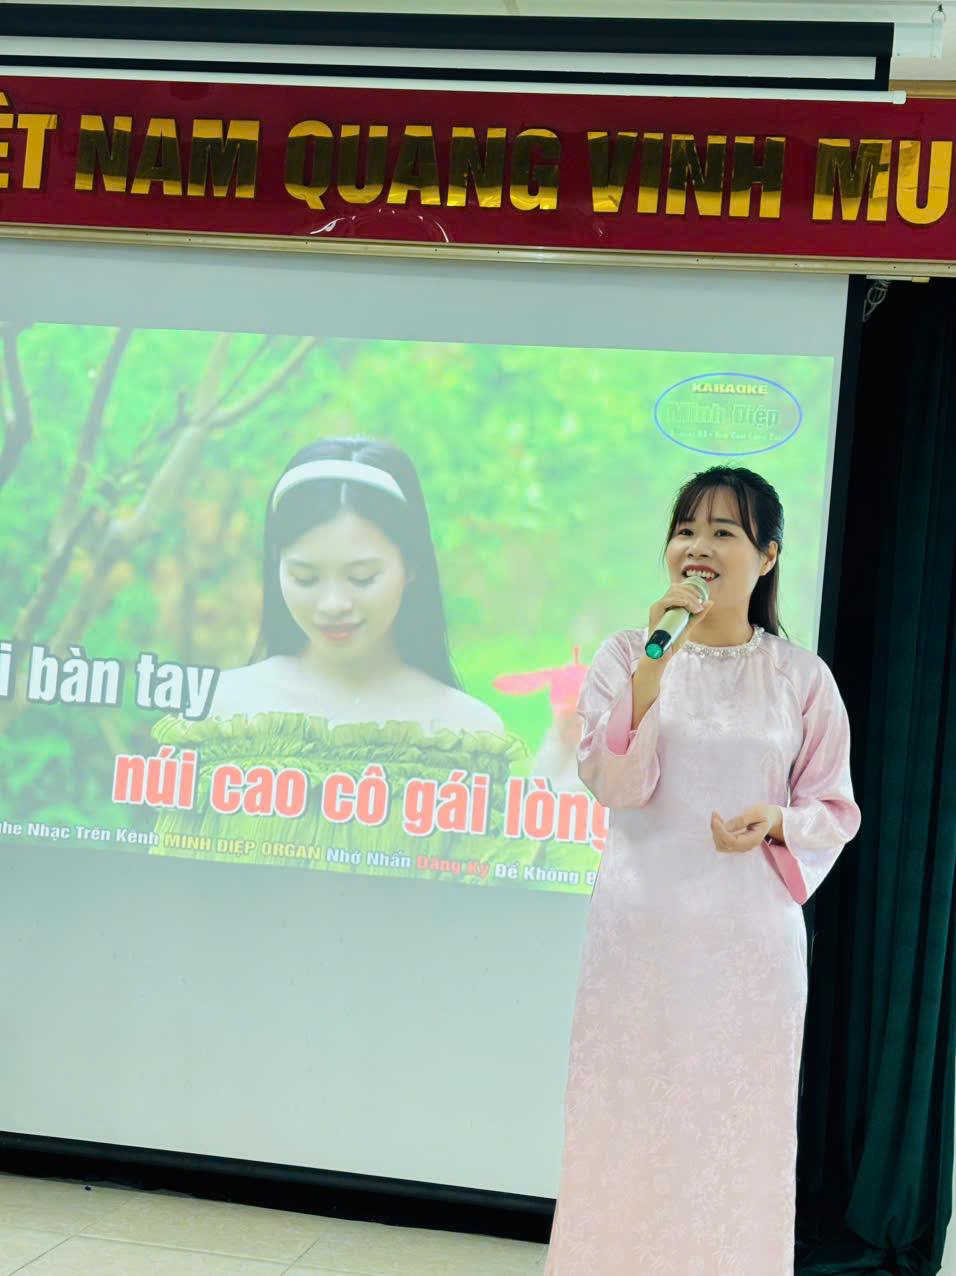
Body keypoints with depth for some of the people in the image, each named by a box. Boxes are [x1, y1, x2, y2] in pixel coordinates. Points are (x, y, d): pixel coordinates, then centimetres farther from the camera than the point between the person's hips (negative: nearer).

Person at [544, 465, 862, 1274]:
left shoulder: (801, 677, 2)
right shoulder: (627, 654, 0)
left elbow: (835, 807, 6)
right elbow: (614, 783, -10)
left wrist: (773, 823, -15)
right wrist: (655, 663, -21)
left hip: (751, 934, 0)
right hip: (641, 927, 0)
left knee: (736, 1125, 7)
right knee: (628, 1120, 6)